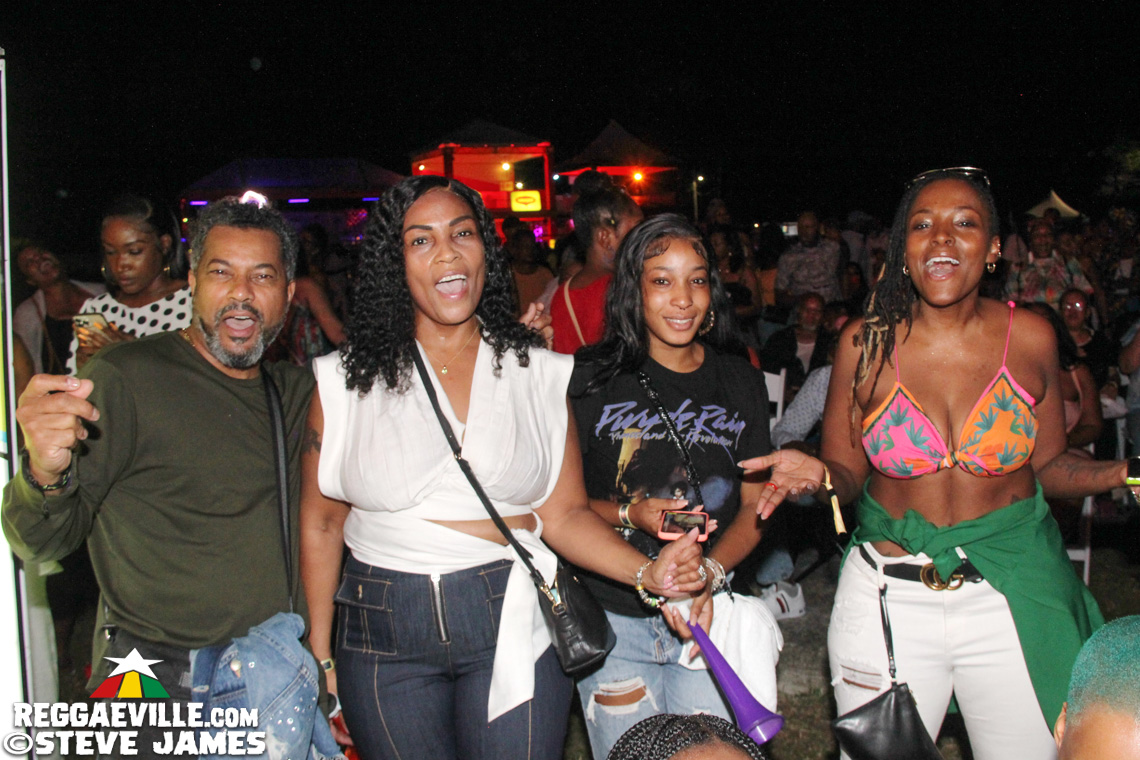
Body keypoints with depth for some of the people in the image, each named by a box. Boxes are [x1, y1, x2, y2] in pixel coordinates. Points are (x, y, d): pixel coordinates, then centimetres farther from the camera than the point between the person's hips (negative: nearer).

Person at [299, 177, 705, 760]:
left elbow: (564, 513, 0)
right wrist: (321, 658, 3)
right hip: (383, 640, 1)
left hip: (514, 624, 0)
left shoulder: (540, 374, 2)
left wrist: (648, 572, -16)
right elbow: (321, 523, 4)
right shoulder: (346, 381, 1)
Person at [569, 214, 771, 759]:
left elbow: (755, 504, 3)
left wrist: (710, 572, -14)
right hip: (613, 617, -1)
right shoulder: (592, 378, -6)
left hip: (709, 615, 2)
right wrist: (628, 514, -21)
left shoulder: (740, 380, 3)